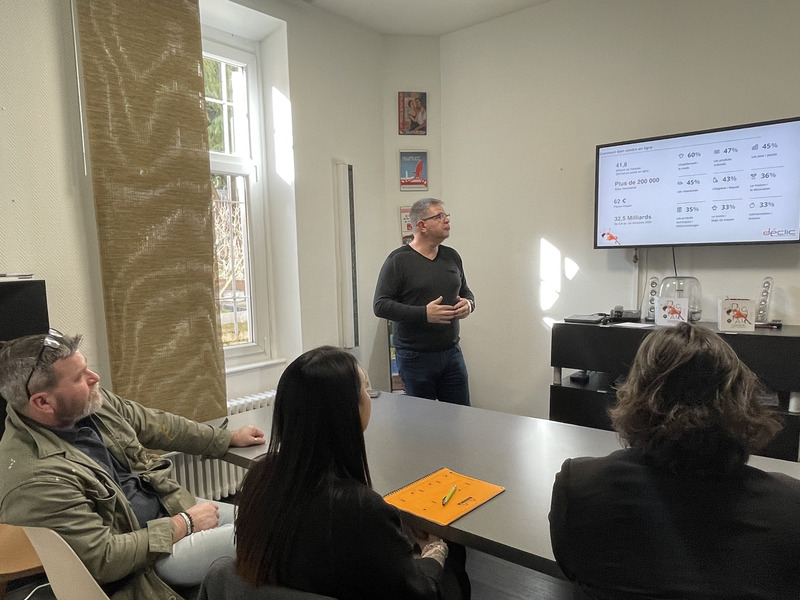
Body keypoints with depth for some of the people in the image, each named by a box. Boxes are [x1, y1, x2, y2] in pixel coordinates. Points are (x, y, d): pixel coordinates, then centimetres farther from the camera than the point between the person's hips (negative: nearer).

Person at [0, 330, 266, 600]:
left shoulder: (93, 401, -7)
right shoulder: (35, 478, -29)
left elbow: (155, 424, 9)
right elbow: (103, 559, -25)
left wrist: (230, 438, 15)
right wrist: (183, 525, -17)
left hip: (169, 506, 8)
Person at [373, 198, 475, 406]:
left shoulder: (452, 256, 10)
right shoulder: (398, 260, -9)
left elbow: (466, 292, 21)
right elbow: (380, 305, -14)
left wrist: (468, 304, -4)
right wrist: (424, 314, -24)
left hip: (452, 352, 5)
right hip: (415, 357, -5)